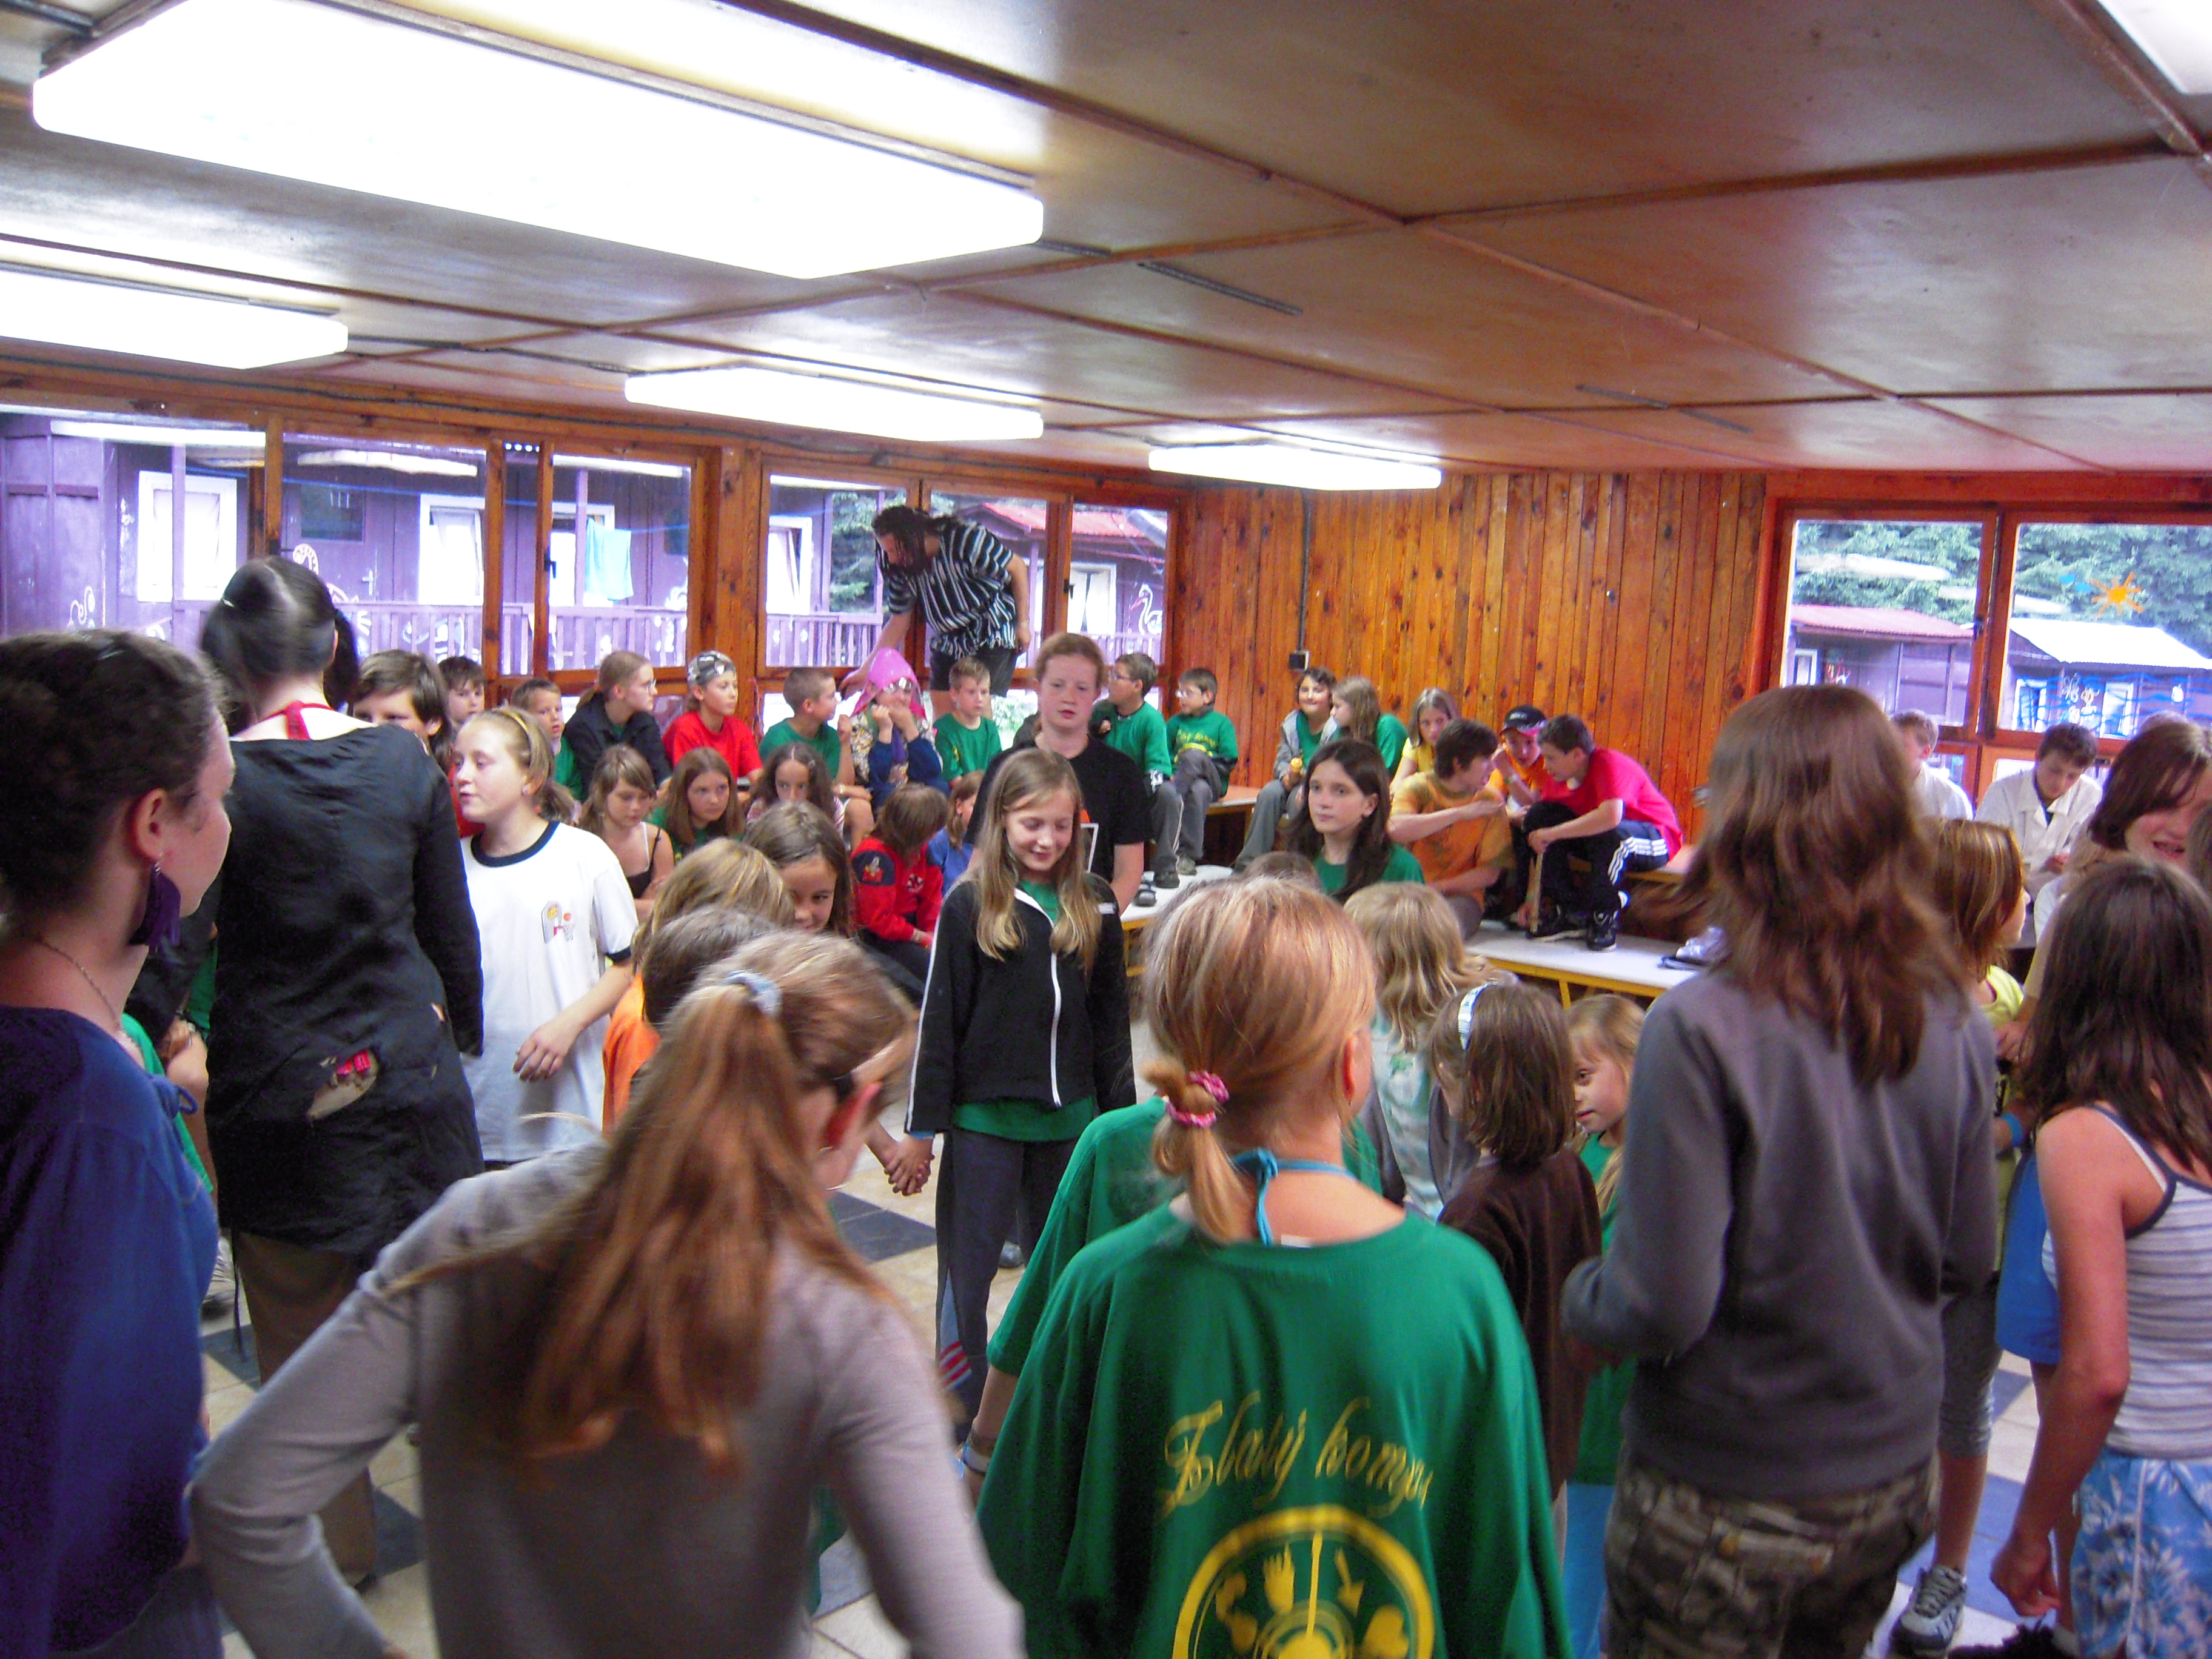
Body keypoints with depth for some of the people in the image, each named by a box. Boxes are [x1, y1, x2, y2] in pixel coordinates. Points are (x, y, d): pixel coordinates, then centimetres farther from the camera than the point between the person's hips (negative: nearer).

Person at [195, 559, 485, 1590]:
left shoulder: (220, 778, -15)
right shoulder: (404, 762, -5)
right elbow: (451, 925, 4)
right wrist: (458, 1030, 17)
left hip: (277, 1093, -3)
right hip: (408, 1072, 3)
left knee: (301, 1323, 14)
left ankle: (337, 1543, 29)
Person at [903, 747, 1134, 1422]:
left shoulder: (1094, 905, 2)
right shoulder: (970, 904, -6)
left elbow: (1111, 1017, 9)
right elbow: (939, 1017, -5)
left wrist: (1120, 1112, 9)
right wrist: (922, 1126, -5)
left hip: (1070, 1117, 3)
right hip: (984, 1119, -3)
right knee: (967, 1273, 5)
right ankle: (958, 1421, 17)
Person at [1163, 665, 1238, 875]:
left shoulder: (1222, 722, 7)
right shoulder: (1176, 722, 16)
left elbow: (1229, 762, -2)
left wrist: (1199, 765, -11)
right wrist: (1171, 775, -8)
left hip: (1214, 782, -1)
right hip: (1180, 780, 2)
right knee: (1198, 791, -36)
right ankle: (1189, 855, -34)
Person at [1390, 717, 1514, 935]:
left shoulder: (1491, 800, 1)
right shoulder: (1416, 787, -2)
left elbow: (1490, 873, -1)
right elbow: (1396, 830, -24)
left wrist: (1437, 888, -14)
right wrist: (1460, 813, -20)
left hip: (1460, 894, 0)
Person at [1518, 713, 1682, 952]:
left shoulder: (1610, 764, -26)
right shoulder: (1556, 778, -4)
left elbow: (1611, 816, -44)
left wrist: (1553, 833, -38)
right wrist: (1533, 898, -10)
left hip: (1656, 840, -7)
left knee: (1610, 834, -40)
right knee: (1536, 816, -11)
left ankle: (1606, 915, -17)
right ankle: (1572, 912, -7)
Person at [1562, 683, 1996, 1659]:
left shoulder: (1701, 1029, -25)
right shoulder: (1955, 1028, -8)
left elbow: (1661, 1307, -23)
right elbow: (1969, 1258, 4)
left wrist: (1575, 1296, -3)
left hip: (1725, 1503, -5)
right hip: (1894, 1481, 5)